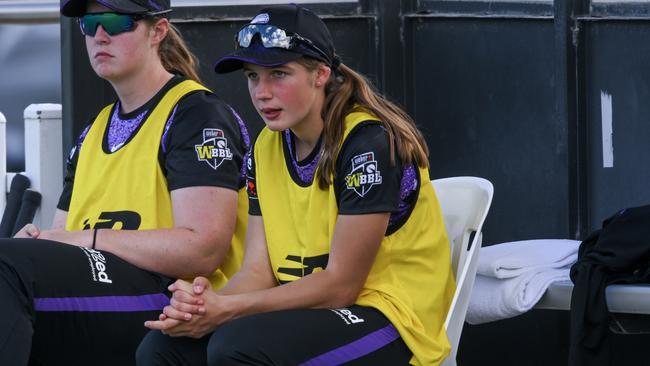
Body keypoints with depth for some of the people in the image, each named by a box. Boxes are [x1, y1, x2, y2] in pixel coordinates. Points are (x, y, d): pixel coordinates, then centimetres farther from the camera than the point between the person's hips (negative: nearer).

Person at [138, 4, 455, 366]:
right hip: (306, 314, 7)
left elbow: (340, 286, -19)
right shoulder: (268, 146, 8)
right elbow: (257, 270, 2)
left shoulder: (370, 142, -17)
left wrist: (225, 310, -23)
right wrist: (203, 306, -20)